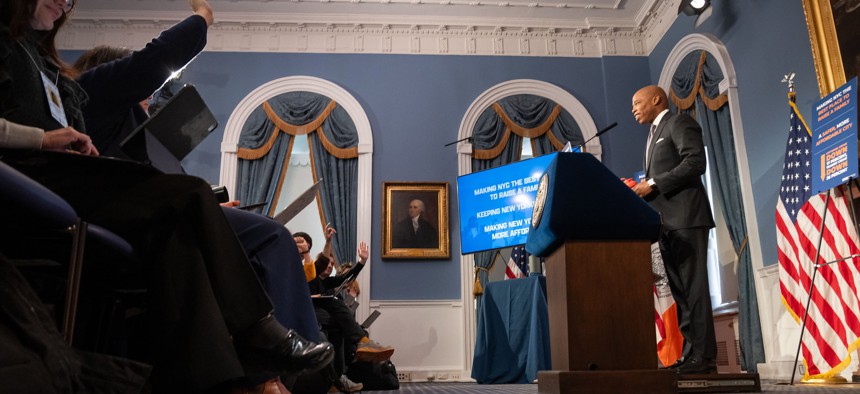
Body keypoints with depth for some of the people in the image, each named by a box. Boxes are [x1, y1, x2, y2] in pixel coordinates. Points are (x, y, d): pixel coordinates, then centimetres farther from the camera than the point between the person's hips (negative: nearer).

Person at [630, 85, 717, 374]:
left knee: (693, 286, -10)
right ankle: (691, 353, 10)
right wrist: (643, 186, 6)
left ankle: (704, 355, -7)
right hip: (667, 221, 9)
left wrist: (653, 184, -17)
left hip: (686, 217, -9)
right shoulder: (655, 133, 26)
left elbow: (695, 162, -16)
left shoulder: (680, 123, -1)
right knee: (680, 290, 7)